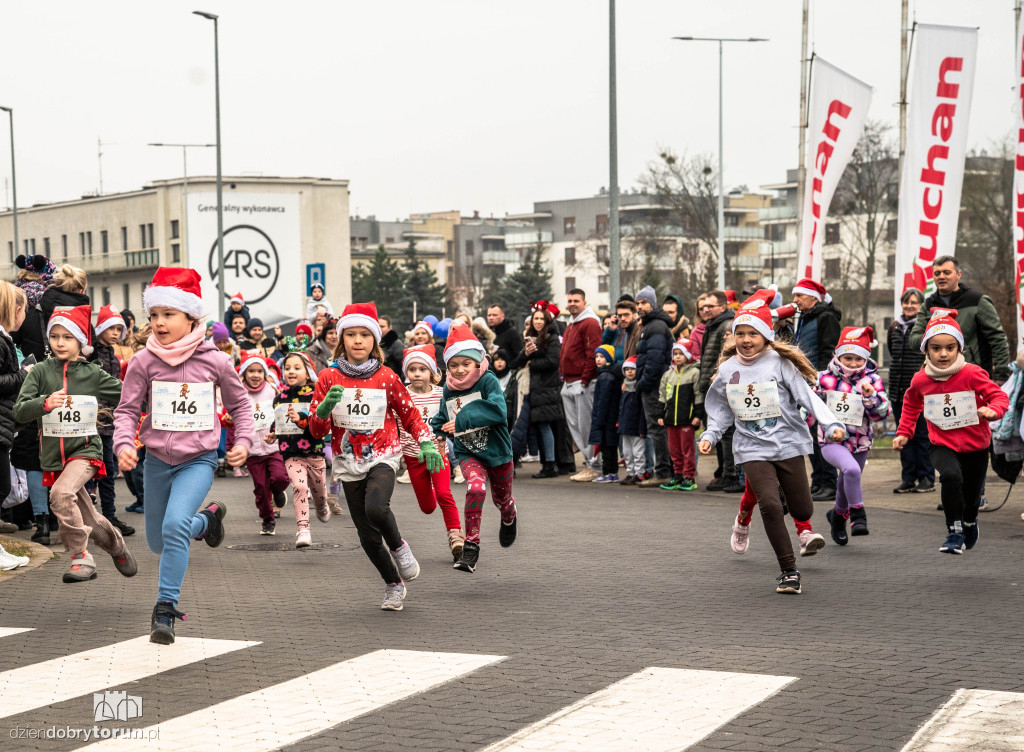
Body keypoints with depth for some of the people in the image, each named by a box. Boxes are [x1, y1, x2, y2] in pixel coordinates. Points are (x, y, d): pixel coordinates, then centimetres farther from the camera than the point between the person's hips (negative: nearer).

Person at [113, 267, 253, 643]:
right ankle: (207, 520, 48)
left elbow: (239, 404, 9)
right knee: (157, 542, 16)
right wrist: (124, 444, -21)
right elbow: (127, 410, -3)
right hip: (157, 460, 3)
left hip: (198, 460, -3)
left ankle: (165, 609, -17)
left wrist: (243, 440, -4)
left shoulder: (214, 361, -6)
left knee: (175, 524, -26)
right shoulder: (143, 362, -6)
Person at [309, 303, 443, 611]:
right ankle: (394, 585, 25)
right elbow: (316, 429, 0)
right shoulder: (329, 378, 1)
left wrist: (427, 443, -4)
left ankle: (398, 546, 0)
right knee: (367, 533, 4)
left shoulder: (386, 378, 0)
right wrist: (326, 406, -20)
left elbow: (410, 415, 11)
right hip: (348, 463, 2)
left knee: (376, 507, -31)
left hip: (383, 457, -2)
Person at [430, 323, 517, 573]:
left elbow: (497, 411, -34)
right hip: (468, 453, 1)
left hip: (497, 450, -1)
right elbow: (442, 419, 16)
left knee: (502, 498, 21)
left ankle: (509, 519, 60)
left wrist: (462, 420, -35)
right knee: (475, 489, -28)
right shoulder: (449, 391, -2)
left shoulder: (488, 381, -18)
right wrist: (435, 433, -4)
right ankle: (471, 548, -22)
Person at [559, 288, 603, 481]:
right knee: (574, 426, 8)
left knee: (586, 426, -8)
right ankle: (589, 462, 13)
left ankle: (593, 465, -3)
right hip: (568, 384, 10)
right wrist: (563, 375, 14)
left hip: (583, 384, -10)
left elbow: (593, 354, -16)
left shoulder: (590, 323, -9)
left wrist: (585, 380, -18)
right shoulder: (571, 325, 20)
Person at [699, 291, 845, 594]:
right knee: (770, 504, -19)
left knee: (802, 511, 6)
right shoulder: (728, 369, 4)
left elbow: (808, 396, -10)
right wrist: (710, 435, 2)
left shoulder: (780, 364, -5)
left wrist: (831, 424, -22)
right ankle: (789, 570, -9)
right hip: (753, 448, 1)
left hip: (787, 444, -1)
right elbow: (720, 409, 16)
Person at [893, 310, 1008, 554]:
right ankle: (954, 532, -17)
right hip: (943, 445, 0)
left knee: (972, 495, 12)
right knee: (950, 475, -31)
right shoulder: (920, 381, -5)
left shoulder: (972, 374, -15)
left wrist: (993, 410, -33)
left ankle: (969, 524, 49)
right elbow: (911, 406, 16)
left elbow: (999, 396, -13)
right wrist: (903, 433, 12)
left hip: (975, 445, 0)